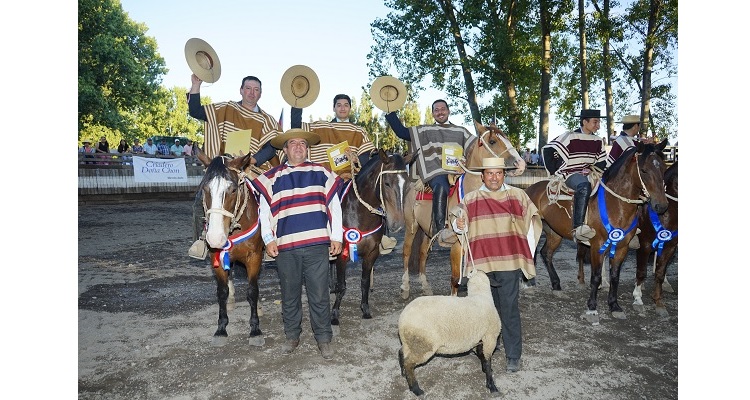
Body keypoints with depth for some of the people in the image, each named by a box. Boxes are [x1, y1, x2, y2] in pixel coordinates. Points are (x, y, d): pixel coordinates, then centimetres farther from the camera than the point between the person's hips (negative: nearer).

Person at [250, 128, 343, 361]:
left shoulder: (321, 173, 8)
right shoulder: (271, 178, 9)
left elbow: (334, 206, 8)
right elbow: (265, 211, 8)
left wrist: (337, 237, 3)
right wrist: (269, 239, -2)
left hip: (317, 245, -1)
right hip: (285, 247, 1)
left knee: (319, 296, 3)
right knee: (289, 296, 13)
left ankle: (324, 339, 17)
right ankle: (292, 336, 30)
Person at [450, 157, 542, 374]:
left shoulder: (518, 196, 2)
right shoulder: (470, 199, 2)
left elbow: (532, 220, 10)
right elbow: (460, 225, 0)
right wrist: (458, 225, -21)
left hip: (509, 261, -2)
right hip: (481, 262, 2)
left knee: (509, 309, 1)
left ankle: (513, 355, 12)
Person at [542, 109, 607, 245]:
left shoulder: (598, 141, 13)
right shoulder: (570, 137, -8)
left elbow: (602, 163, 17)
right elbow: (547, 150, -10)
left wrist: (591, 170, -3)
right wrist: (555, 172, -6)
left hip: (587, 175, 8)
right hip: (569, 174, -8)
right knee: (584, 186, -38)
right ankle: (578, 229, -47)